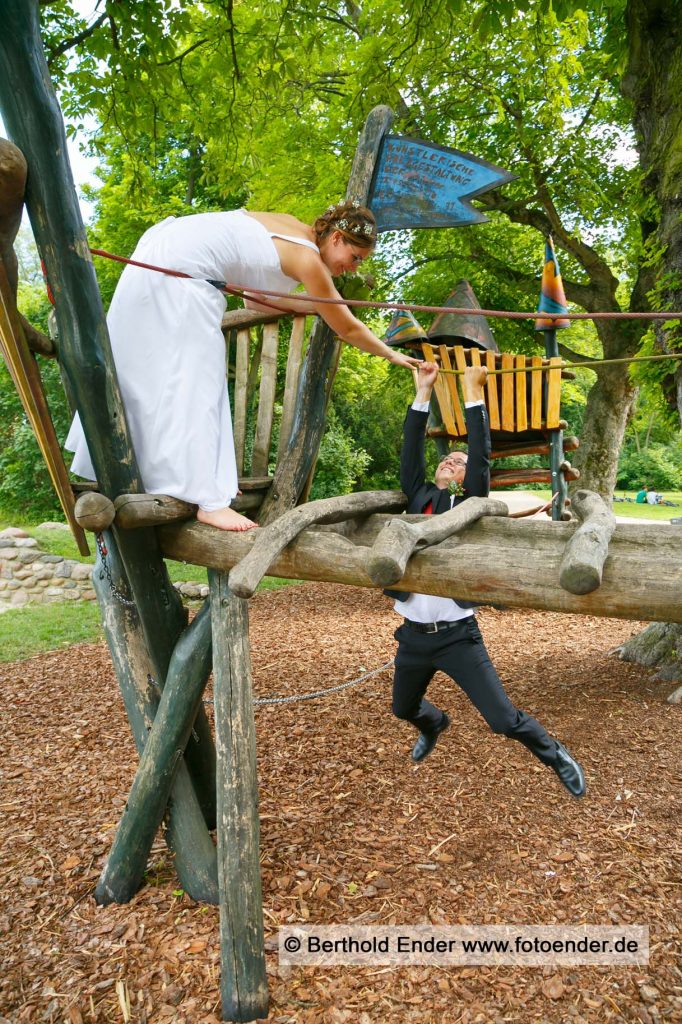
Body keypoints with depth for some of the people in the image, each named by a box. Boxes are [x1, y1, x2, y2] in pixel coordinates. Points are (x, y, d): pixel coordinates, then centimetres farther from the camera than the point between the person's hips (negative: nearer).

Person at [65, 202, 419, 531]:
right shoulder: (308, 259, -9)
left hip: (161, 246, 10)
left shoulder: (293, 228, 15)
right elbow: (348, 329, 1)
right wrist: (392, 355, 14)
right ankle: (210, 501, -13)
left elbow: (254, 298, 19)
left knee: (140, 367, 12)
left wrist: (318, 306, 22)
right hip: (176, 269, -10)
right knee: (194, 377, -13)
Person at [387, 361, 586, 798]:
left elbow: (482, 457, -14)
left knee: (504, 719, -3)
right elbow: (410, 453, -2)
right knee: (405, 709, 24)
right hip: (413, 634, 5)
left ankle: (555, 755, 28)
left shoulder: (470, 505, -4)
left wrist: (472, 391, -14)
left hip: (457, 635, -4)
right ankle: (435, 724, 60)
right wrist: (424, 392, -4)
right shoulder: (419, 498, 5)